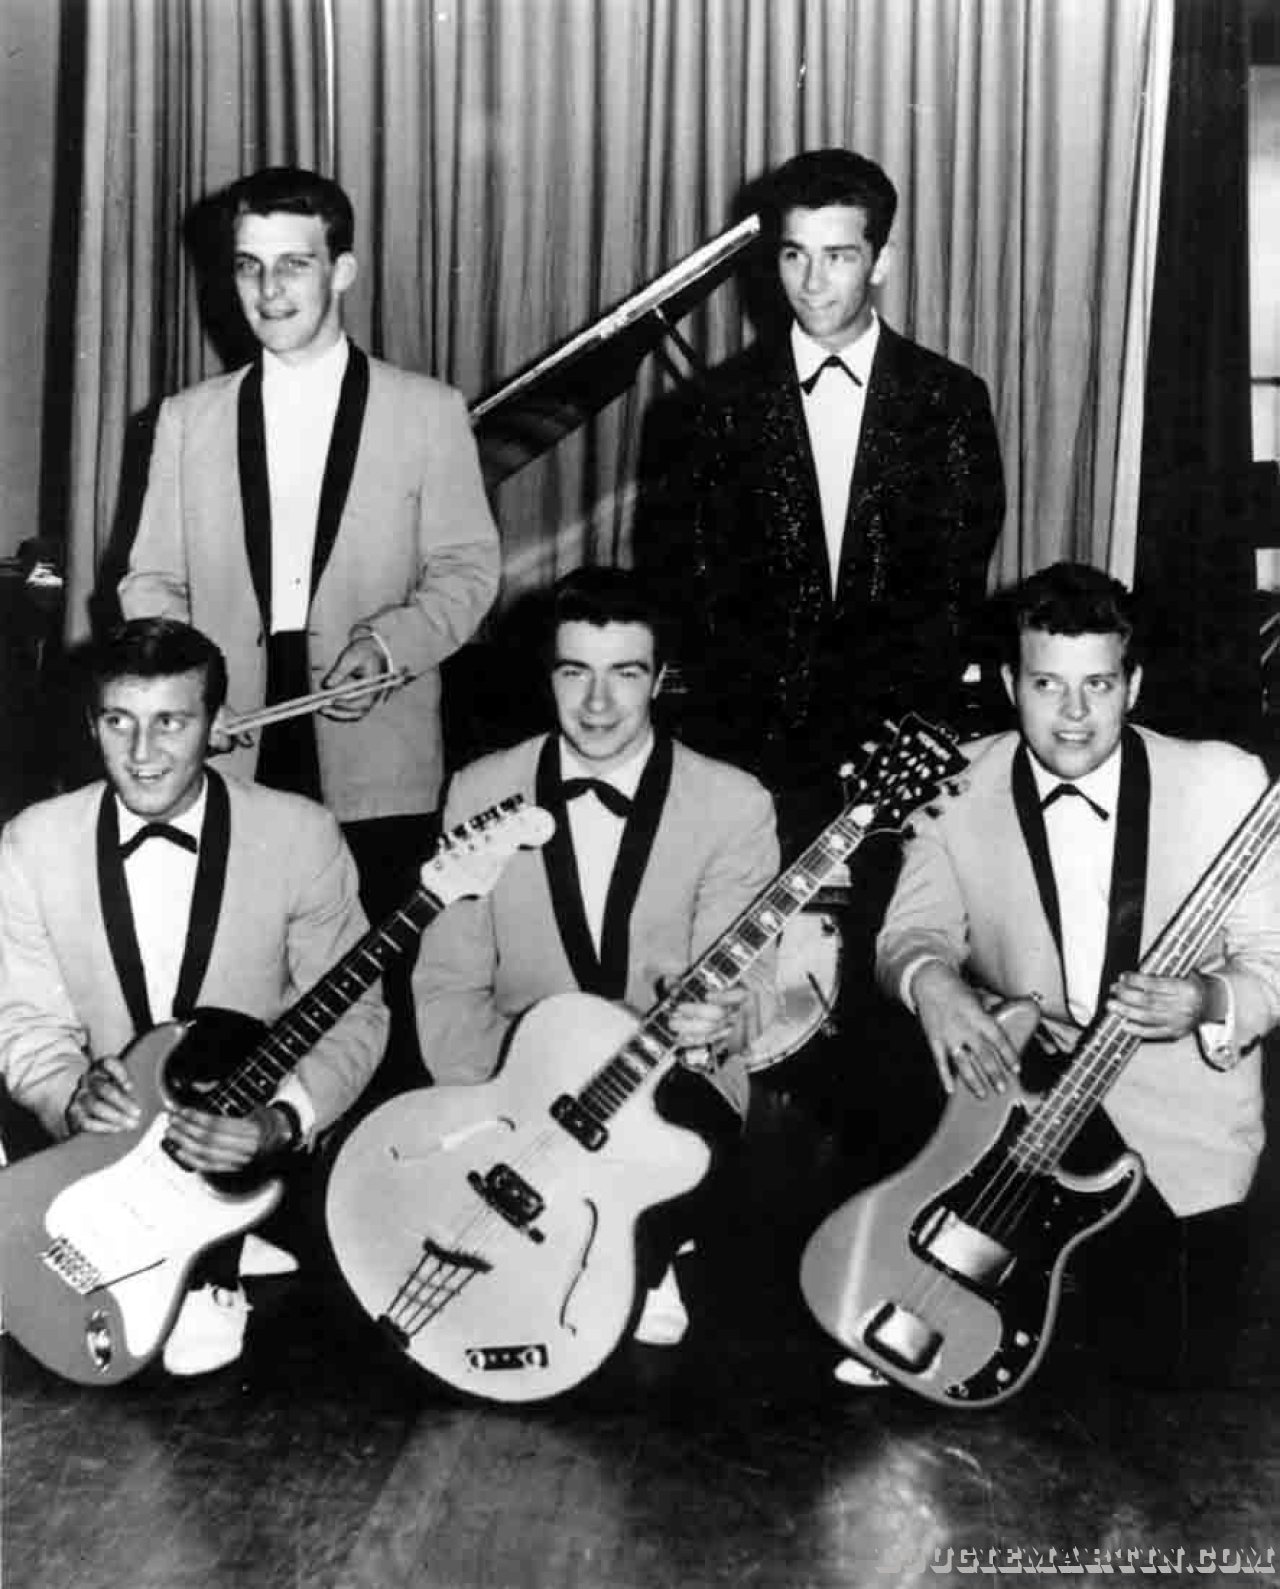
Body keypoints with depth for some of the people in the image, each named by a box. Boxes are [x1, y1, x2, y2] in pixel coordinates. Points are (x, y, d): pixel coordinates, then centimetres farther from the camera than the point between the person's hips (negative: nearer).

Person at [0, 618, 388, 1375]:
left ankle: (206, 1272, 1)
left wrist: (281, 1121, -24)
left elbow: (355, 1013, -6)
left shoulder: (301, 835, -10)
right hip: (105, 1142, 2)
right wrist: (74, 1096, -22)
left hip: (252, 1145, -1)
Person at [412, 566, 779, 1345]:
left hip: (672, 1082, -1)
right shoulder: (481, 791, 3)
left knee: (685, 1133, -35)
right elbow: (449, 984, 3)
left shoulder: (733, 804, -4)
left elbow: (739, 981, -8)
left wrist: (720, 1020, -34)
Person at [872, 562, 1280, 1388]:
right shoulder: (960, 785, -6)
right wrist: (929, 979, -29)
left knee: (1166, 1354, -7)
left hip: (1175, 1118, -2)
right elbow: (913, 930, -6)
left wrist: (1210, 1004, -29)